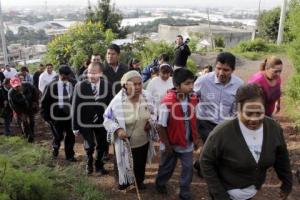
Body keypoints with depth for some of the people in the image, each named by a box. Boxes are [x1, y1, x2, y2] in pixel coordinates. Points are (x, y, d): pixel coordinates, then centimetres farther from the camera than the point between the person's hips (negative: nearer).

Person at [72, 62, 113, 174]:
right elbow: (75, 107, -8)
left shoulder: (107, 85, -6)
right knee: (89, 146, -2)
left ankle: (98, 165, 42)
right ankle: (89, 163, 32)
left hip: (102, 121, 3)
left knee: (102, 145, 14)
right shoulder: (80, 86, -12)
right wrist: (75, 126, -7)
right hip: (85, 122, -2)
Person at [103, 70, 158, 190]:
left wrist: (150, 122, -13)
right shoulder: (117, 101, -23)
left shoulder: (147, 97, -12)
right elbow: (107, 119, -13)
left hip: (143, 141, 3)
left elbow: (153, 113, 6)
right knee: (123, 164, 19)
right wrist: (117, 129, -28)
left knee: (140, 164, 25)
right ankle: (123, 181, 50)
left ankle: (140, 181, 54)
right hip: (124, 142, -3)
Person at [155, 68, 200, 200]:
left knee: (188, 168, 9)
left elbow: (193, 121, 4)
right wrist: (167, 145, -12)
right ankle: (160, 183, 48)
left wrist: (196, 138, 7)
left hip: (187, 143, 4)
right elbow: (161, 126, -19)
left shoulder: (193, 99, -10)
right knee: (167, 167, 19)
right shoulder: (167, 102, -27)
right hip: (171, 144, -3)